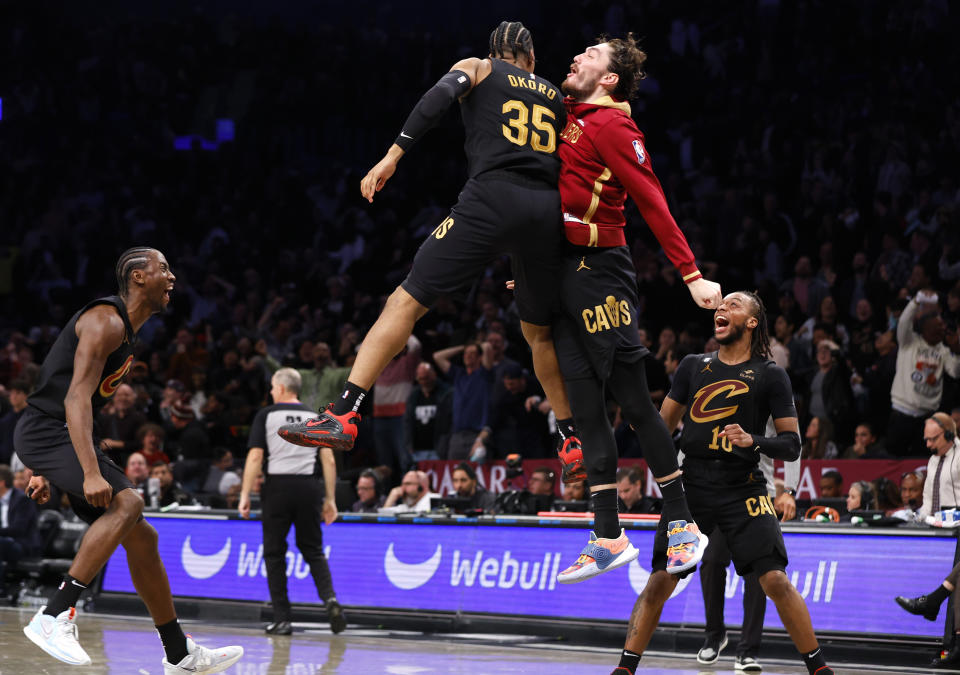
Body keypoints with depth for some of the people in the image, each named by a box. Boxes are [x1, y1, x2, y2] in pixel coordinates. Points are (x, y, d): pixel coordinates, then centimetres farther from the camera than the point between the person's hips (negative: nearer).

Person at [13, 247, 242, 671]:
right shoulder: (106, 321, -14)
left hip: (61, 439, 10)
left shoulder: (125, 331, 18)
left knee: (140, 537, 8)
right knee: (127, 503, -29)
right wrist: (91, 473, -34)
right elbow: (76, 397, -25)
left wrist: (45, 472, 24)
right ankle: (54, 617, -30)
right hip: (45, 433, -10)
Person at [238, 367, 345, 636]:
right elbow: (329, 460, 5)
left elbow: (255, 457, -5)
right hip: (308, 487, 2)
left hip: (278, 486, -2)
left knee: (275, 553, 7)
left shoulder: (266, 415, 3)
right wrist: (330, 499, 9)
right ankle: (330, 598, -13)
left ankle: (282, 618, 3)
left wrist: (245, 495, -3)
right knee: (313, 550, 12)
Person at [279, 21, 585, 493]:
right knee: (540, 331, 24)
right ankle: (572, 439, 29)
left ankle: (343, 414, -16)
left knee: (406, 301, -4)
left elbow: (440, 96, -4)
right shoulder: (554, 95, 28)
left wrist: (393, 156, -11)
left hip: (492, 197, -4)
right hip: (547, 210, 4)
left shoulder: (477, 68, 19)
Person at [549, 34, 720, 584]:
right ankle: (609, 539, 7)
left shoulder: (611, 125, -9)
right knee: (586, 406, 5)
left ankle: (685, 525, 2)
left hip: (600, 271, -8)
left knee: (635, 401, -6)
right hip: (564, 271, 8)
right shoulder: (570, 118, 16)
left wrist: (692, 275, -20)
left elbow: (652, 202, -15)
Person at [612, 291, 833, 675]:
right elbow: (663, 425, 19)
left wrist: (752, 442, -17)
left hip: (743, 489, -3)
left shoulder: (770, 375, 3)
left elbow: (792, 445, 0)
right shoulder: (694, 366, 12)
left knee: (775, 580, -13)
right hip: (692, 484, 3)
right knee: (659, 581, -4)